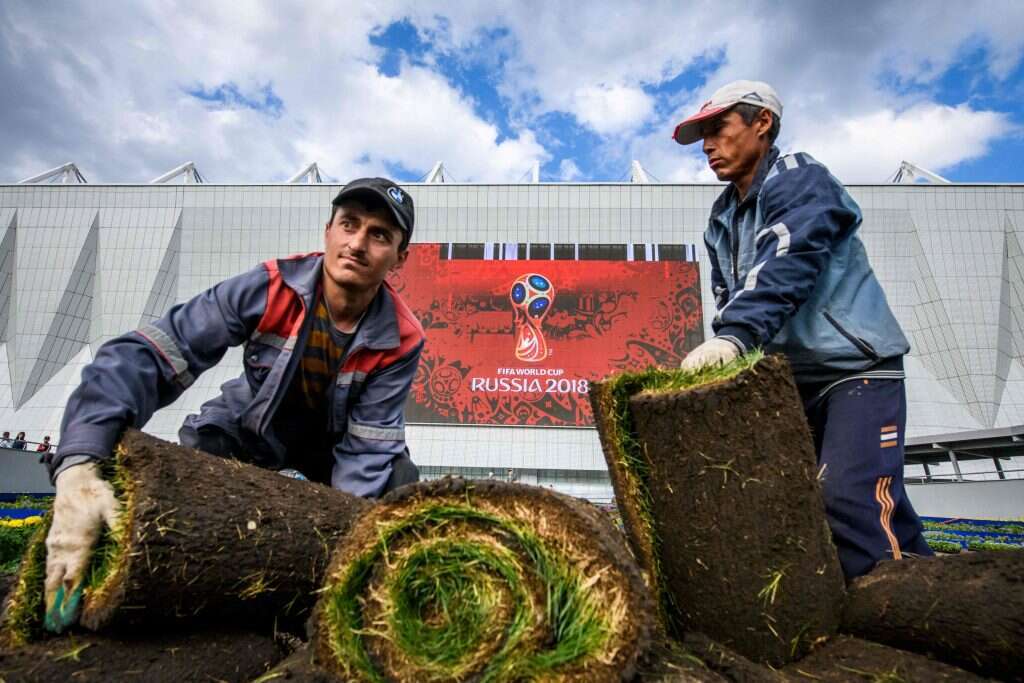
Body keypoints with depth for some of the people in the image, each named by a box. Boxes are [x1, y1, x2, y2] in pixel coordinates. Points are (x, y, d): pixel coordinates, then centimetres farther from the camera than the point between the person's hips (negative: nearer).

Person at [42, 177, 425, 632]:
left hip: (333, 438, 1)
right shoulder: (269, 288, -32)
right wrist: (80, 462, -52)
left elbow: (368, 445, -23)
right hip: (248, 426, 0)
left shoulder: (401, 339, -26)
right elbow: (147, 355, -38)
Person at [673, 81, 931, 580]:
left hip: (856, 367, -8)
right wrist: (720, 351, -6)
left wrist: (733, 337, -40)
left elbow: (783, 270, -27)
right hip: (794, 380, 8)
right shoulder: (722, 220, 15)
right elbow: (729, 299, 10)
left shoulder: (798, 179, -9)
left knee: (849, 498, -20)